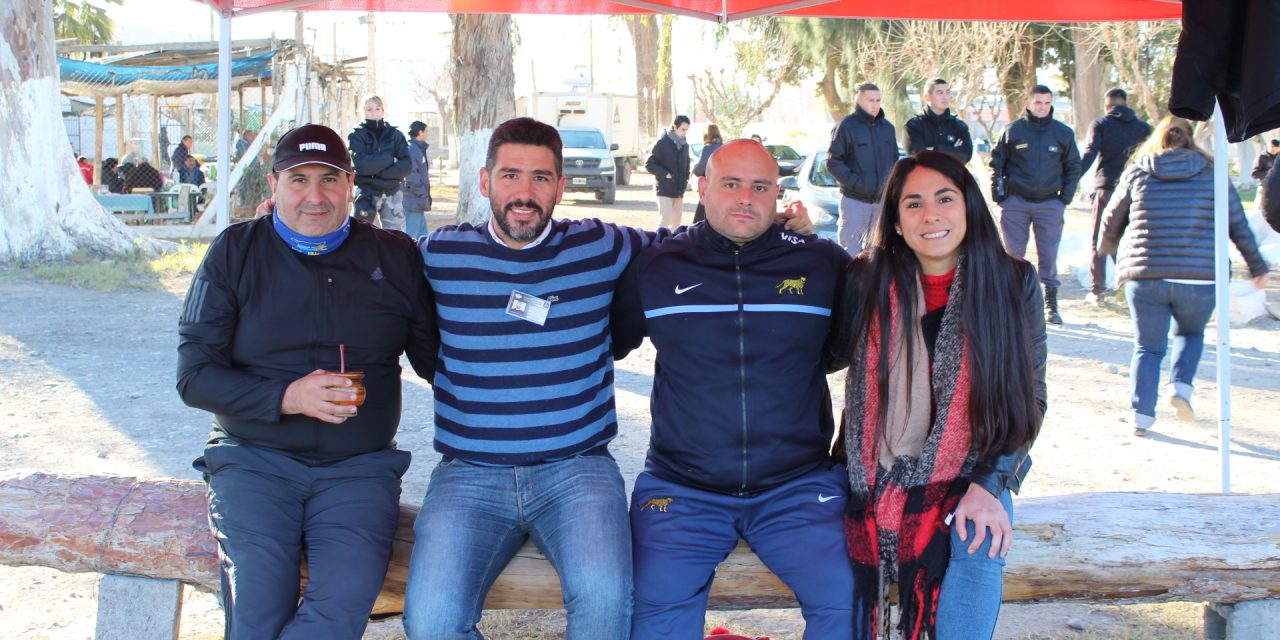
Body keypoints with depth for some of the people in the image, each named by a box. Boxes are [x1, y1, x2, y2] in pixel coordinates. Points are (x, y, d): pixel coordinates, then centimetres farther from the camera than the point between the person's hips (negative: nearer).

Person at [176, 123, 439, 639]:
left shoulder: (395, 258, 8)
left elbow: (437, 361, 13)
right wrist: (285, 398, -13)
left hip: (359, 466, 1)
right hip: (253, 461, 0)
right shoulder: (235, 252, 5)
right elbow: (194, 375, 1)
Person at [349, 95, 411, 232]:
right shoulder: (357, 135, 0)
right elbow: (361, 165, -15)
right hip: (367, 194, -2)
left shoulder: (395, 135, 7)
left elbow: (407, 165, -5)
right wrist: (389, 157, -11)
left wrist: (380, 172, -15)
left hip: (392, 194, 2)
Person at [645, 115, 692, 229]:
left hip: (679, 191, 7)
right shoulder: (662, 143, -8)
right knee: (665, 220, -15)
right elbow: (649, 164, -9)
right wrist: (665, 174, -17)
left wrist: (686, 179, 8)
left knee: (676, 222, 9)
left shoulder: (685, 145, 11)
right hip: (664, 190, -7)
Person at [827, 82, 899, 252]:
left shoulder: (887, 127, 12)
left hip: (882, 199, 6)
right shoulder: (847, 126, -6)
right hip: (854, 199, -5)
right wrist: (855, 182, -16)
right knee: (851, 248, -7)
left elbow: (894, 160, 20)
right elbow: (833, 162, -8)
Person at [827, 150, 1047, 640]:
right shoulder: (867, 281, 0)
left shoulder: (1014, 283, -1)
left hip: (971, 478, -1)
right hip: (876, 484, 1)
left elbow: (1029, 397, 3)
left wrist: (988, 485, -8)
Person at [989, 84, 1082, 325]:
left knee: (1048, 255, -1)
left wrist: (1066, 197, 3)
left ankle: (1051, 304, 4)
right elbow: (997, 161, 8)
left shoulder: (1063, 133, 6)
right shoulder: (1014, 130, 3)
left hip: (1050, 203, 0)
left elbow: (1073, 167, 13)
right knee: (1013, 253, 3)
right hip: (1016, 202, 0)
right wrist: (998, 192, -1)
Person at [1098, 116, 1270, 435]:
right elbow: (1239, 226, 12)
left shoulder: (1137, 172, 6)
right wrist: (1257, 266, 23)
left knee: (1148, 347, 12)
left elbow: (1111, 222, 14)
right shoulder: (1211, 174, 6)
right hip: (1199, 278, 0)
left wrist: (1107, 248, 35)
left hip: (1144, 276, 0)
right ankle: (1180, 386, 4)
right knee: (1191, 333, 25)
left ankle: (1141, 415, 5)